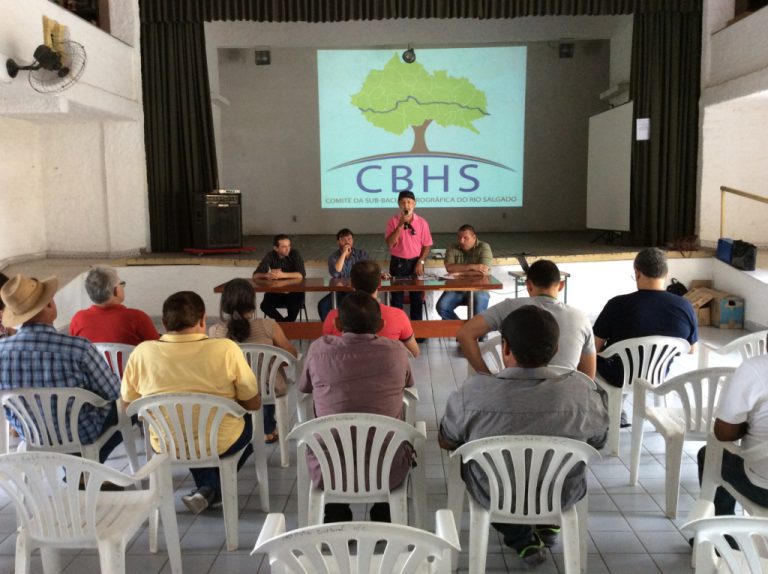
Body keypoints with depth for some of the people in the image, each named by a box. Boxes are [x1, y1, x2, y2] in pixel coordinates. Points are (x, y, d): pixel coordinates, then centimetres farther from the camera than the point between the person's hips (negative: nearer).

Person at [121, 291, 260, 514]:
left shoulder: (142, 352, -12)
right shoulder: (226, 349, -19)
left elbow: (128, 403, 3)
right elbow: (254, 403, -9)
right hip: (220, 444, -3)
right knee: (247, 420, 31)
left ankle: (208, 487, 27)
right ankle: (213, 490, 21)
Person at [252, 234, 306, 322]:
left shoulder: (295, 254, -10)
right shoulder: (270, 256, -5)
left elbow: (301, 275, -22)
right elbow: (256, 275, -11)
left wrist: (283, 275, -36)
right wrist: (267, 275, -34)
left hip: (294, 292, -2)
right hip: (275, 291, 2)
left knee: (295, 305, -32)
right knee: (264, 306, -26)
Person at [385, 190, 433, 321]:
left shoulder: (422, 222, -2)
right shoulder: (393, 221, -5)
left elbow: (427, 245, 1)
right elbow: (390, 244, -15)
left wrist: (420, 262, -9)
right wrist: (400, 225, -21)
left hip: (415, 262, 1)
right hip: (398, 263, -1)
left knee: (417, 297, 8)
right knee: (397, 297, 4)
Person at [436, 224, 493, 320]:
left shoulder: (484, 248, -2)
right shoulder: (453, 248, 5)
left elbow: (484, 272, -15)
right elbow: (449, 267, -11)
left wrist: (460, 273, -13)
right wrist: (471, 267, -19)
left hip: (478, 288, -3)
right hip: (456, 288, 3)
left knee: (479, 312, -30)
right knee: (441, 307, -21)